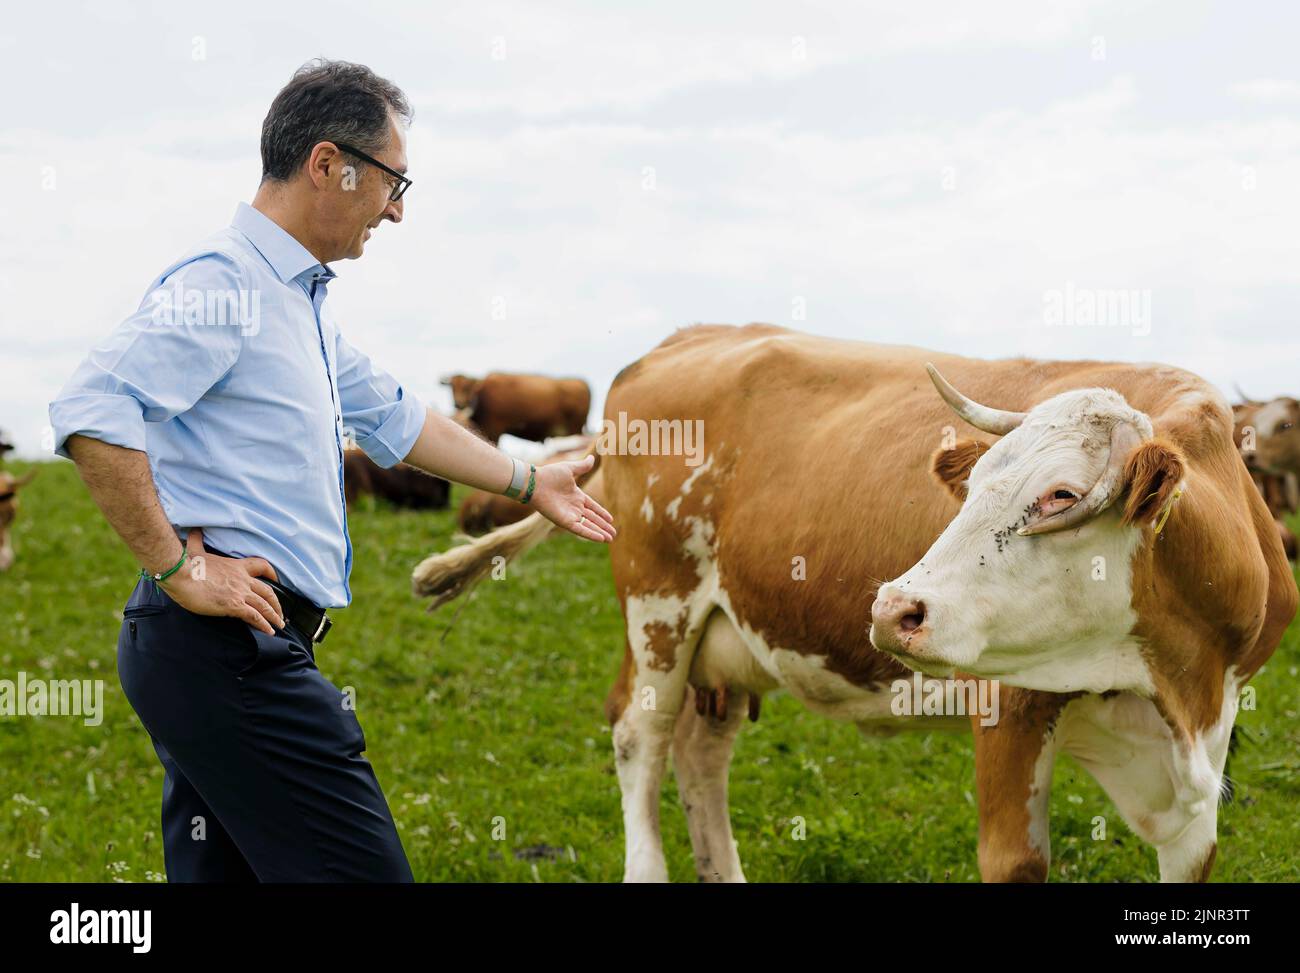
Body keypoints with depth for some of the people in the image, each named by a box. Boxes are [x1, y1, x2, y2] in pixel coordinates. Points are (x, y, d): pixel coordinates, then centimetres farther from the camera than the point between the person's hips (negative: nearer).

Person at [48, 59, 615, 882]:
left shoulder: (300, 299, 20)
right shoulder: (225, 284, -12)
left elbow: (392, 420, 34)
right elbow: (90, 414, -24)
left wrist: (531, 484, 39)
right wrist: (178, 569, -20)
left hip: (232, 650, 10)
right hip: (233, 640, -10)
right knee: (360, 872, -10)